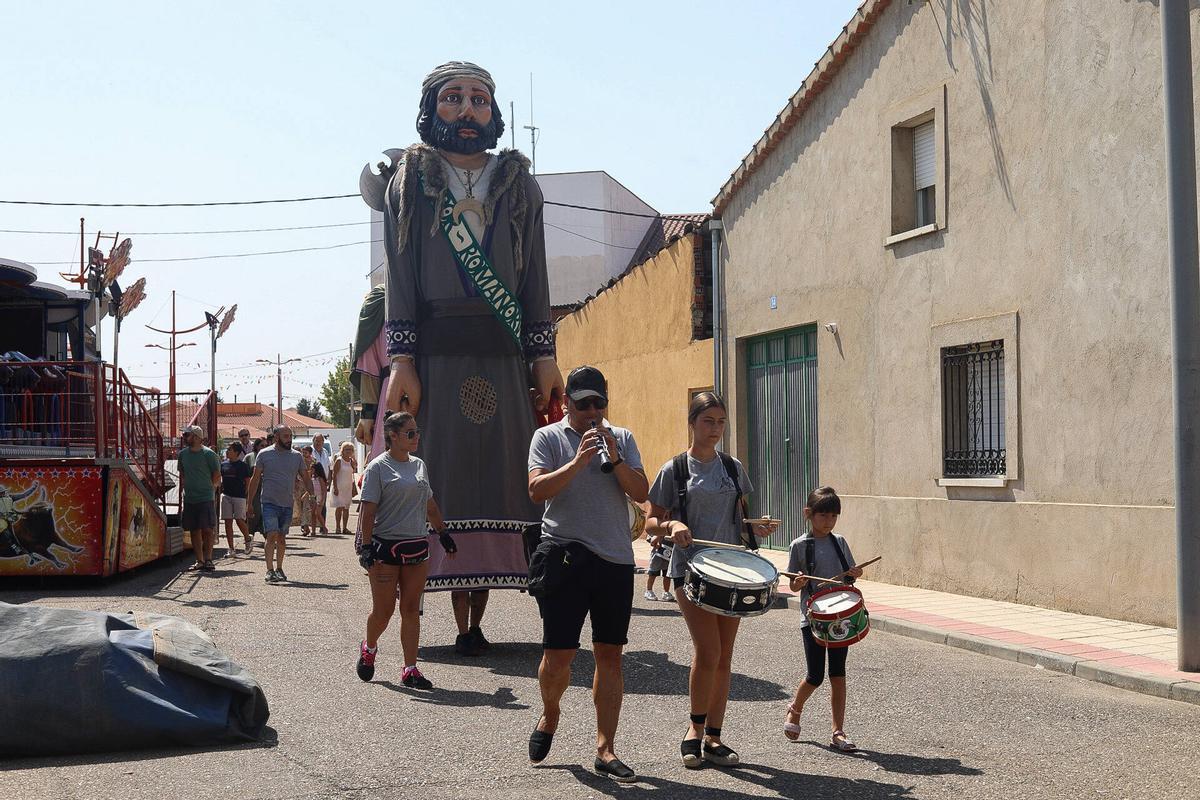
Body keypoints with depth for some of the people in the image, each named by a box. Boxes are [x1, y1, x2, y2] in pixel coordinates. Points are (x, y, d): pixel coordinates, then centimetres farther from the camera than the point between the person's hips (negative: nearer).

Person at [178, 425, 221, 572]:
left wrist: (207, 488, -1)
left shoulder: (208, 454, -7)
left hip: (206, 498, -5)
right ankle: (200, 561, 14)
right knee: (194, 531, 7)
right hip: (189, 498, 5)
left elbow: (217, 476, -2)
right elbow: (182, 476, 17)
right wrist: (181, 497, 15)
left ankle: (208, 559, -1)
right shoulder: (183, 454, 9)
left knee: (207, 530, -8)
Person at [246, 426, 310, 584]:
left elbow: (306, 479, 11)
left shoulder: (297, 456, 7)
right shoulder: (264, 454, -1)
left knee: (282, 538, 10)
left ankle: (279, 569, 21)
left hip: (287, 504, 3)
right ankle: (270, 570, -14)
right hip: (270, 502, -3)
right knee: (272, 535, -14)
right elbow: (255, 479, 4)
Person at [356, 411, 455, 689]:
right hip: (386, 546, -5)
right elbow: (368, 511, -10)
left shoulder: (419, 465, 12)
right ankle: (369, 648, 31)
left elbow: (430, 505, 21)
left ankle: (410, 670, 6)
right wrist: (366, 546, -15)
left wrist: (443, 533, 21)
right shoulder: (378, 467, -6)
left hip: (417, 546, 5)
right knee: (383, 611, 2)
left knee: (411, 609, 4)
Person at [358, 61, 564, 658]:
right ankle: (463, 623, -1)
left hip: (504, 359, 2)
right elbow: (400, 276, 1)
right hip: (435, 355, -2)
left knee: (497, 481, -2)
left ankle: (476, 620, 5)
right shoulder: (409, 182, 9)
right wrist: (401, 363, -9)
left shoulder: (518, 185, 15)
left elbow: (535, 277, 10)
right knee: (445, 482, -5)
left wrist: (544, 358, 1)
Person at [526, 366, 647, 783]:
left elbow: (641, 493, 3)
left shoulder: (622, 439, 12)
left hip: (615, 559, 3)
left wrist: (615, 460, -11)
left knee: (609, 654, 3)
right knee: (558, 653, -2)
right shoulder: (548, 438, 4)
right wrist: (578, 461, -17)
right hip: (565, 555, -3)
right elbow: (537, 490, -9)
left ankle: (605, 748, 8)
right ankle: (549, 715, 28)